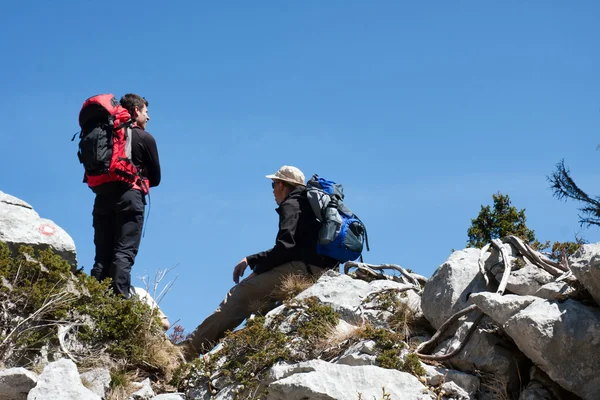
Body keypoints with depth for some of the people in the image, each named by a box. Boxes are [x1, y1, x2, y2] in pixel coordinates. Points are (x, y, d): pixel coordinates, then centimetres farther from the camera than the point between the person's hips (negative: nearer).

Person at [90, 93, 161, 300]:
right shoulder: (145, 138, 4)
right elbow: (155, 177, 8)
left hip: (102, 196, 5)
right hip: (129, 197, -4)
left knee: (102, 254, 6)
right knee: (124, 253, -10)